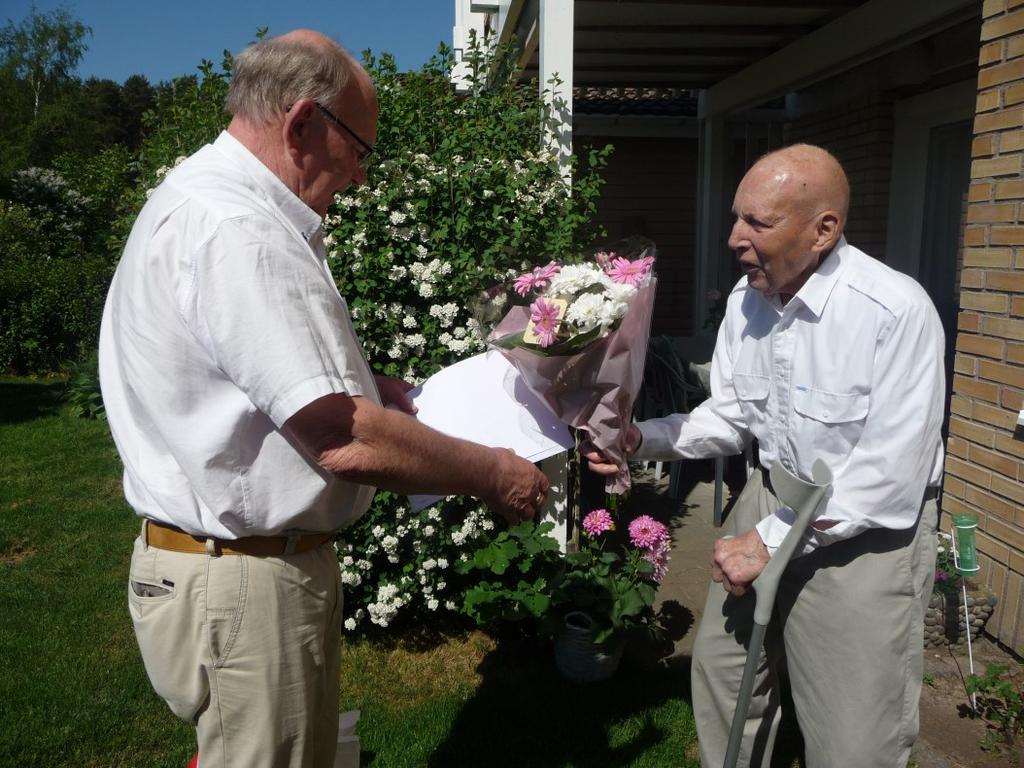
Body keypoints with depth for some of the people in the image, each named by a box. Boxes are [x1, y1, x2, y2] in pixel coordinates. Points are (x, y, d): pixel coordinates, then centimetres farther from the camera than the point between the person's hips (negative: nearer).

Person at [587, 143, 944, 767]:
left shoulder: (897, 312, -25)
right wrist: (642, 439, -9)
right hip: (773, 499, 6)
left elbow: (889, 479, -25)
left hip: (866, 533, -6)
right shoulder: (746, 299, -3)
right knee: (722, 670, 20)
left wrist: (771, 540, -21)